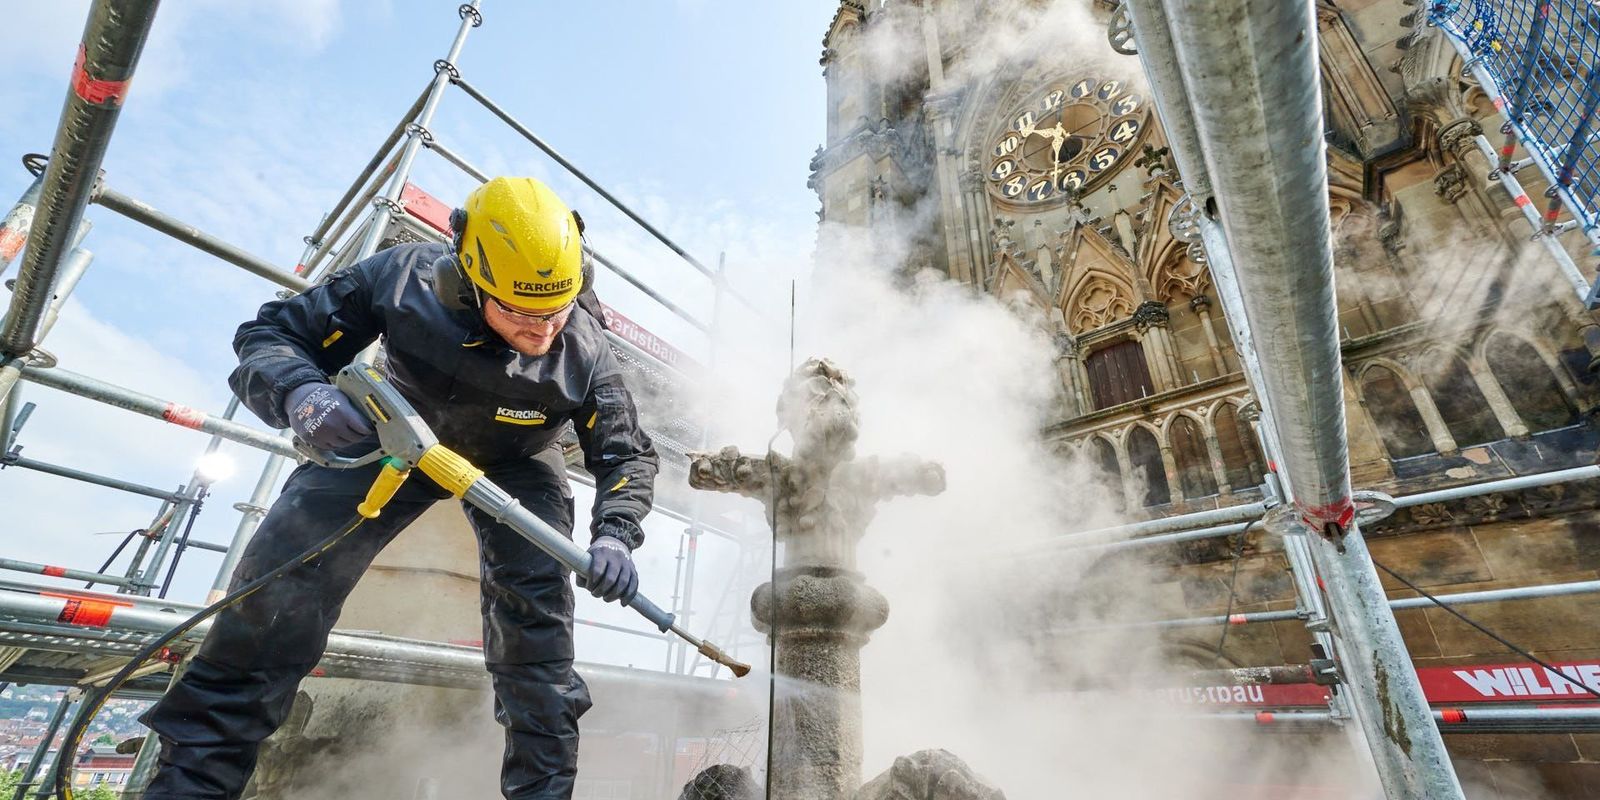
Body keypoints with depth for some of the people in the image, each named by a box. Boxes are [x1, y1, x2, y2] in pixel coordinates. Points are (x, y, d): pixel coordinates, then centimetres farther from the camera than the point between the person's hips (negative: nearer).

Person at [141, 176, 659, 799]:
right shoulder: (402, 276, -28)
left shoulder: (585, 351, -29)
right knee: (285, 570, -10)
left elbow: (629, 456, -19)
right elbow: (270, 334, -16)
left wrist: (615, 535, -37)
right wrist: (298, 391, -40)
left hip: (514, 462, -1)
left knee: (535, 608, -11)